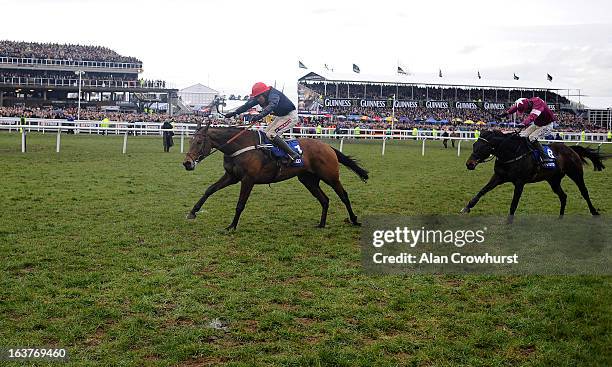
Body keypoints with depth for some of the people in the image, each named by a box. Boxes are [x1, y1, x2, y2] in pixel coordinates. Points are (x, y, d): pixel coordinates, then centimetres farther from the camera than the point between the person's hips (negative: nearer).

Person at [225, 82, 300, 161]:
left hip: (290, 116, -10)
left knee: (271, 134, -20)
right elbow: (247, 105, 2)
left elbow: (272, 106, -46)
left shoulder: (274, 94, -27)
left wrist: (260, 115, -60)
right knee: (265, 134, 8)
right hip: (280, 116, 10)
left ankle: (294, 155, -22)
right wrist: (235, 112, -7)